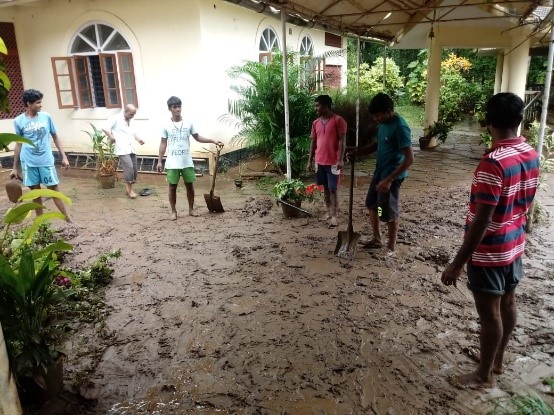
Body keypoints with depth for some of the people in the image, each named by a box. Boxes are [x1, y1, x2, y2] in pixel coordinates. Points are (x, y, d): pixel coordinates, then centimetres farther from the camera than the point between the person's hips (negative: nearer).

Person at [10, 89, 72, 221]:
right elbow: (18, 145, 5)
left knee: (54, 189, 2)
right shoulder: (19, 121, -2)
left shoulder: (46, 117, -1)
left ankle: (67, 218, 6)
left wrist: (64, 156, 3)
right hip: (29, 163, 0)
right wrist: (15, 168, 7)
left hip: (46, 161, 0)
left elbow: (55, 137, 8)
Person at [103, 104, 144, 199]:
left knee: (134, 170, 6)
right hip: (122, 150, -8)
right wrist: (112, 138, -10)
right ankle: (130, 189, -5)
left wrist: (138, 139, 14)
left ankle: (128, 189, 20)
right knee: (129, 168, -18)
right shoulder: (116, 119, -4)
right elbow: (105, 128, -9)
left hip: (131, 149, 8)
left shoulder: (129, 121, 18)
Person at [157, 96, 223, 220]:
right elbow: (163, 144, 1)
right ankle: (173, 211, 17)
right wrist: (159, 161, -1)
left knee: (189, 185, 9)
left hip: (187, 162, 2)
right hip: (172, 163, -2)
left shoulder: (188, 123, 2)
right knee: (172, 187, 5)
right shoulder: (166, 125, -2)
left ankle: (191, 209, 24)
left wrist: (213, 141, -1)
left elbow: (197, 137, 9)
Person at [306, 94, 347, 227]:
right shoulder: (316, 123, 9)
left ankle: (334, 215, 5)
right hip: (320, 162, 6)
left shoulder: (338, 120, -9)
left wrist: (340, 159, -18)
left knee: (333, 188, -2)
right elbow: (313, 142, 12)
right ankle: (328, 211, 25)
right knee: (325, 187, 13)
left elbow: (342, 141, -12)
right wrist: (310, 161, 9)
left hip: (333, 162, -6)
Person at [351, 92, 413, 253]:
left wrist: (389, 179, -28)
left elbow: (409, 158, -25)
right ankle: (376, 239, 35)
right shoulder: (382, 123, 4)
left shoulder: (400, 127, -24)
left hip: (392, 175, -9)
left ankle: (391, 247, 21)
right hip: (379, 171, 9)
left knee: (389, 213, 3)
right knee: (371, 205, 19)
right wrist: (356, 152, 1)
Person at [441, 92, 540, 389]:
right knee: (507, 302, 21)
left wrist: (457, 263, -21)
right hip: (515, 245, 8)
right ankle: (497, 359, 41)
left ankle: (484, 375, 25)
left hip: (489, 252, -8)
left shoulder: (493, 163, -27)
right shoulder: (531, 154, 0)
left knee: (489, 312, 6)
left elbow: (481, 222, -27)